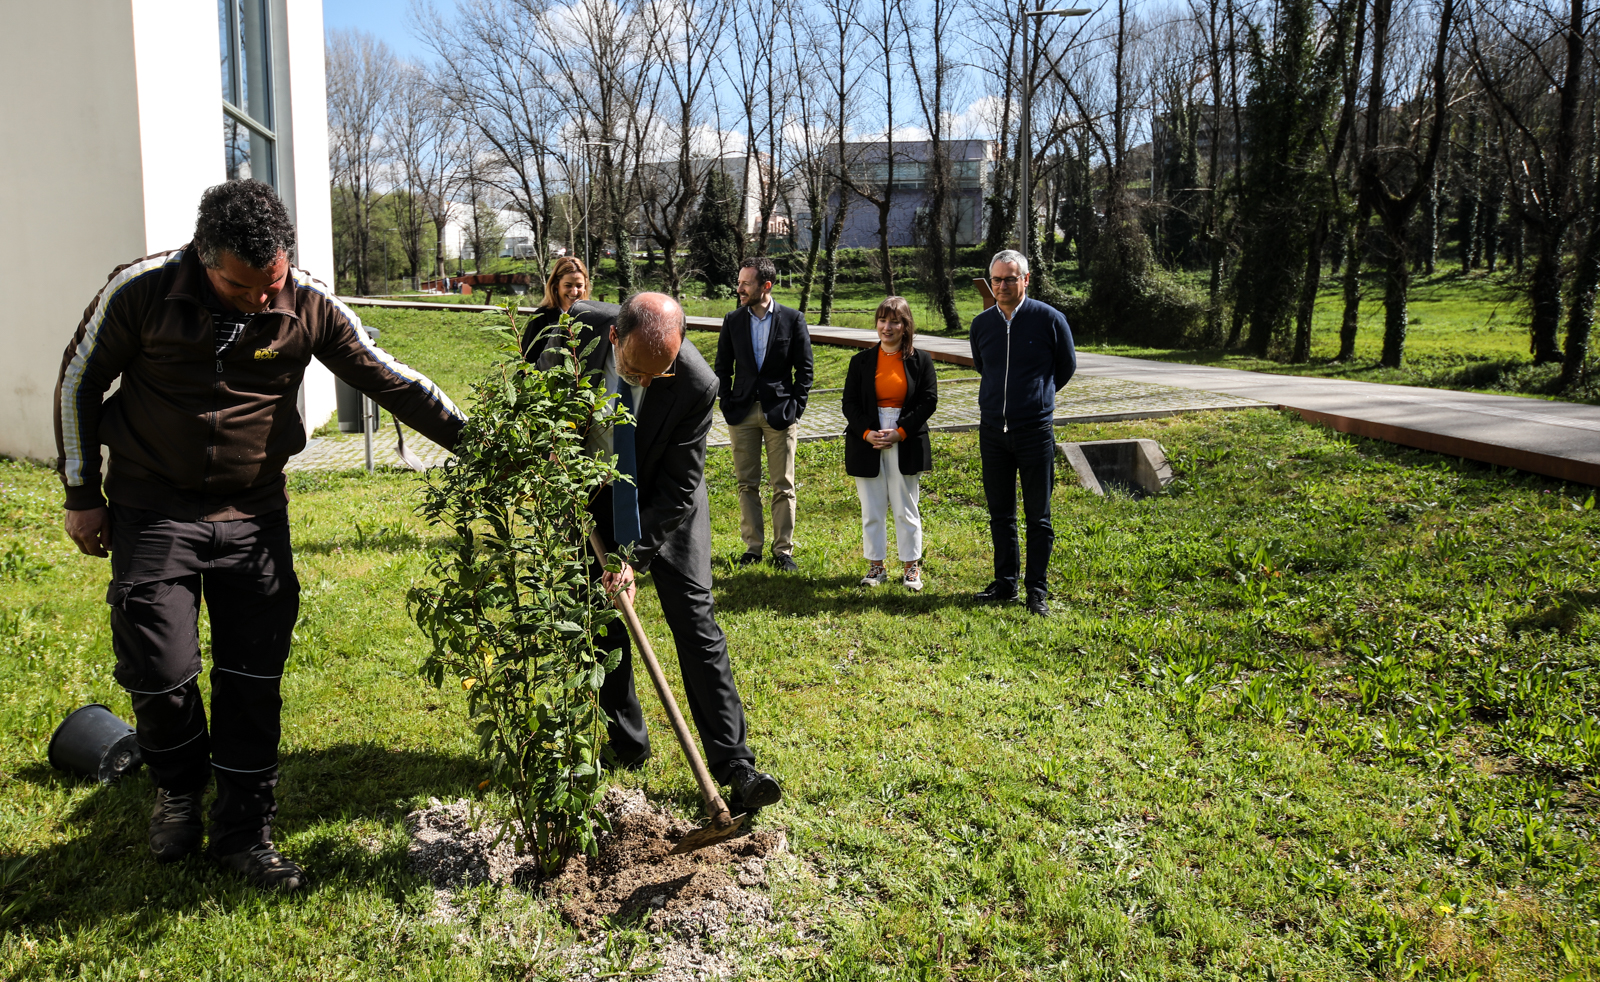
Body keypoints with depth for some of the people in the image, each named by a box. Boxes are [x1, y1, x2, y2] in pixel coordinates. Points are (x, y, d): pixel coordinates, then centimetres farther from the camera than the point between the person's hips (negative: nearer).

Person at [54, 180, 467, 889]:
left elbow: (389, 378, -5)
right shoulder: (143, 290, -14)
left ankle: (244, 830, 20)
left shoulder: (310, 309, -12)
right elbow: (79, 382, -1)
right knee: (158, 671, -1)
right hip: (152, 510, -1)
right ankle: (179, 789, 31)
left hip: (253, 512, 1)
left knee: (253, 677, 4)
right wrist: (82, 494, 2)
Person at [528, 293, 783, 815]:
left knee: (696, 622, -6)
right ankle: (627, 745, 23)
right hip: (592, 496, 3)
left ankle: (733, 763, -3)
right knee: (604, 626, 6)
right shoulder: (575, 332, -23)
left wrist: (637, 555, -25)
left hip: (667, 506, -2)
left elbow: (679, 485, -21)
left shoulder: (697, 384, -31)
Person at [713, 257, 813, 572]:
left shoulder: (793, 319, -2)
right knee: (747, 484, 6)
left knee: (783, 487, 2)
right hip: (743, 413, 3)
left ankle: (783, 550, 10)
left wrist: (794, 408, -5)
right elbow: (723, 367, 11)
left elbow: (804, 369, 0)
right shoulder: (733, 321, 6)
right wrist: (727, 404, 1)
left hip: (779, 414, -2)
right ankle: (753, 546, 16)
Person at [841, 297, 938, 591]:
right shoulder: (861, 361, 6)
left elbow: (928, 401, -2)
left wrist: (900, 432, -12)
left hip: (905, 444, -1)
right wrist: (867, 433, -12)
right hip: (867, 443, 2)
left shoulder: (921, 361, 2)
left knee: (905, 508, 4)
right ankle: (876, 566, 17)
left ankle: (911, 567, 16)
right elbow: (850, 404, 3)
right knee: (872, 509, 6)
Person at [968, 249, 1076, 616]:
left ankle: (1037, 590, 11)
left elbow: (1067, 366, 8)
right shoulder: (981, 324, 4)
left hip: (1035, 431, -3)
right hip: (992, 431, 4)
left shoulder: (1049, 319, -6)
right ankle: (1005, 583, 22)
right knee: (1000, 514, 11)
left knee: (1038, 517, 3)